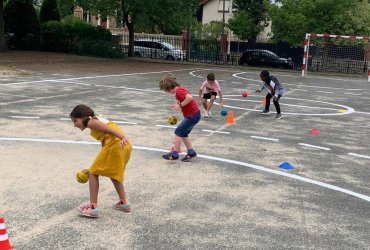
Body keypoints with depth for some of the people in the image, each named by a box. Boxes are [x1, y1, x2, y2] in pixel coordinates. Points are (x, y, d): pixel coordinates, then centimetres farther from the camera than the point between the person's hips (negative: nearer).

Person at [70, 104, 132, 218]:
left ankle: (93, 207, 6)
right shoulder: (98, 121, 30)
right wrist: (94, 168, 35)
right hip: (126, 146, 9)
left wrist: (123, 139, -30)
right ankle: (123, 202, 35)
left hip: (115, 145, -9)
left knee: (93, 173, 6)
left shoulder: (91, 122, 4)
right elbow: (104, 148, 30)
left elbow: (110, 129, -14)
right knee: (113, 173, 30)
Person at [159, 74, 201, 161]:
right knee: (183, 134, 16)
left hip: (192, 115, -10)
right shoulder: (179, 90, 12)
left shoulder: (179, 91, -19)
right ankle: (191, 152, 22)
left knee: (178, 132, -4)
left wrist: (181, 105, -23)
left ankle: (174, 154, 2)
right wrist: (178, 105, 1)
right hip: (193, 114, 10)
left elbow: (190, 97, -35)